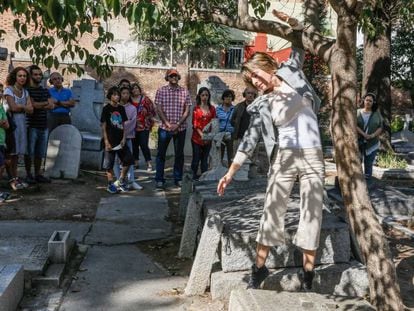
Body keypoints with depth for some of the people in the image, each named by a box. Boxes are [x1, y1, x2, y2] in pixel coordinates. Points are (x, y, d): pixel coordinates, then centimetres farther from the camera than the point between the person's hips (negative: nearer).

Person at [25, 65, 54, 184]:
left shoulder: (45, 90, 16)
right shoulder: (27, 90, -3)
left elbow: (51, 106, 4)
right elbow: (33, 105, -15)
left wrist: (38, 105, -11)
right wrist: (45, 103, 0)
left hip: (43, 126, 6)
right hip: (31, 126, -5)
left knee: (40, 153, 10)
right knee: (29, 152, 0)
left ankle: (38, 174, 19)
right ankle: (28, 175, 9)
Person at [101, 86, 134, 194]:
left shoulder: (121, 108, 10)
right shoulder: (106, 109, -5)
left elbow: (123, 125, 13)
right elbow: (103, 126, -6)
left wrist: (124, 138, 1)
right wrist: (106, 141, -12)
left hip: (120, 140, 5)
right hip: (110, 141, -5)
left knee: (128, 159, 1)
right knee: (109, 164, 2)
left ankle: (121, 180, 17)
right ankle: (110, 184, 12)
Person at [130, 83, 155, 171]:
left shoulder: (145, 99, -1)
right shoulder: (129, 100, 5)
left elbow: (152, 112, 2)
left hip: (144, 127, -3)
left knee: (144, 145, -8)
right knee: (134, 145, 9)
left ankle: (149, 164, -3)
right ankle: (136, 162, 20)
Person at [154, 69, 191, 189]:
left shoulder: (185, 92, 3)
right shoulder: (161, 91, 1)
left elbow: (187, 110, 0)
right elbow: (159, 109, -4)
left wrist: (177, 124, -11)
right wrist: (168, 124, -13)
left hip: (180, 128, 1)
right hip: (165, 128, -1)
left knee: (179, 154, 8)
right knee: (161, 154, 2)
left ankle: (178, 179, 18)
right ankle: (159, 180, 10)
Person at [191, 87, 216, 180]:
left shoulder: (212, 108, 7)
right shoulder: (196, 108, 0)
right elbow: (195, 124, -4)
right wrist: (201, 134, -16)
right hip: (197, 137, -2)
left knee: (205, 159, 7)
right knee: (196, 158, 0)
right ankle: (194, 177, 10)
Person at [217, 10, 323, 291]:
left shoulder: (291, 72, 6)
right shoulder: (261, 106, 6)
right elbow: (250, 139, 4)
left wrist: (293, 23, 1)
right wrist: (231, 172, 0)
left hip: (312, 156, -1)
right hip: (283, 158, 1)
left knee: (312, 213, 2)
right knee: (272, 210, 2)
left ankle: (308, 275, 11)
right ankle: (260, 267, 17)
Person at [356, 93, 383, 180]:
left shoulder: (377, 113, 4)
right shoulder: (357, 112, 1)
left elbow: (380, 127, 2)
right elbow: (354, 125, -9)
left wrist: (373, 135, -15)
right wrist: (363, 134, -21)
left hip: (372, 144, 1)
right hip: (358, 142, -1)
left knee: (369, 164, 5)